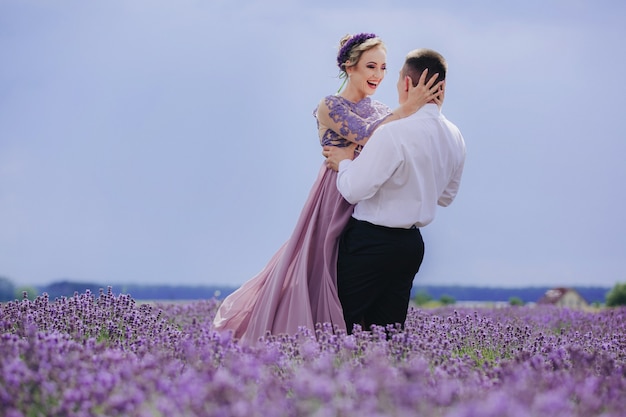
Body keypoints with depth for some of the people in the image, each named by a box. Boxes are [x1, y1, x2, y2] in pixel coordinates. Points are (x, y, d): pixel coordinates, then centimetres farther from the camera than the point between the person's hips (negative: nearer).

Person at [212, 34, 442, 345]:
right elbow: (366, 135, -22)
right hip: (335, 205, -5)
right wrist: (409, 108, -28)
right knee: (323, 278, -4)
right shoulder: (329, 107, -5)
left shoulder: (383, 112, 13)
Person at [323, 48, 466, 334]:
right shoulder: (454, 136, 6)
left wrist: (344, 163, 2)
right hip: (412, 245, 8)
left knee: (342, 327, 0)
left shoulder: (393, 133, -20)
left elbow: (354, 190, -17)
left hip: (371, 243, -8)